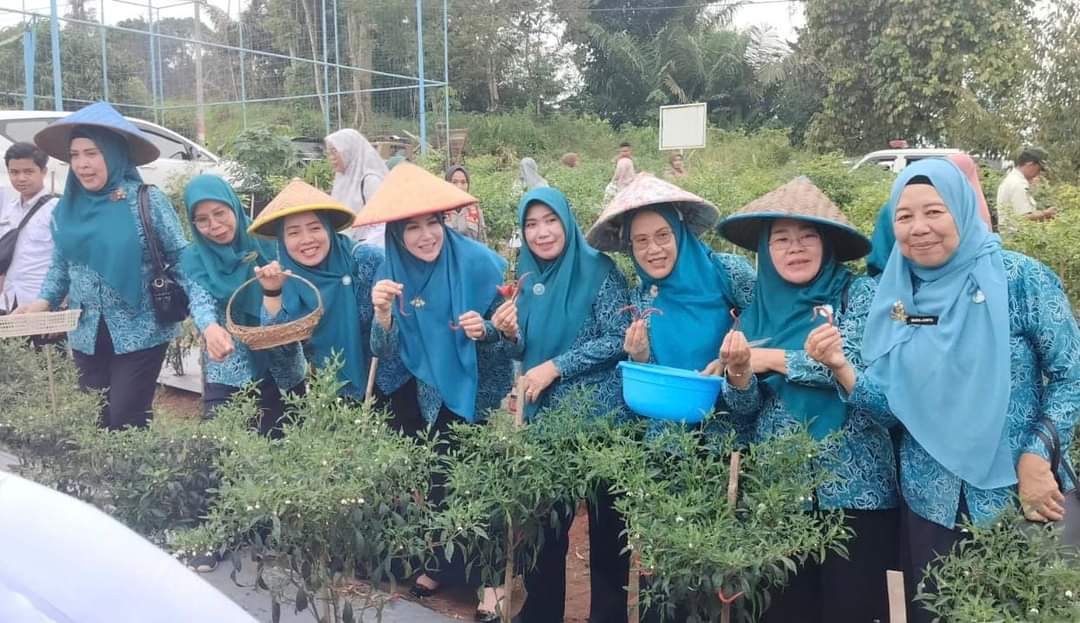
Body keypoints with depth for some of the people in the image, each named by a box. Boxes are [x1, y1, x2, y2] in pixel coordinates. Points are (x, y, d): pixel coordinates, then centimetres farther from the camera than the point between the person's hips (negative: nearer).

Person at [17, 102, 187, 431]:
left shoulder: (148, 201, -10)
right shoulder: (65, 209, 5)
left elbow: (180, 258, -6)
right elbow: (60, 267, 14)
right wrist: (43, 301, -1)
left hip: (140, 333, -5)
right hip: (87, 335, 5)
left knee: (126, 423, -2)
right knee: (96, 421, 13)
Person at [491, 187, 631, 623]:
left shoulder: (599, 271, -9)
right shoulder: (526, 278, 8)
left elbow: (618, 340, -15)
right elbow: (528, 352, 13)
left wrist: (555, 366, -17)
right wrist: (510, 333, -9)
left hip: (602, 415, -5)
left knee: (606, 523, 7)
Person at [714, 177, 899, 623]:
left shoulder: (860, 294, -3)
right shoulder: (759, 310, 7)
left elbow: (856, 360, -21)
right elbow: (744, 411, 3)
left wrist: (770, 359, -11)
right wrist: (738, 373, -19)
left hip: (853, 487, -3)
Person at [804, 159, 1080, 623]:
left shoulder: (1019, 279, -10)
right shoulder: (895, 297, 0)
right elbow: (892, 409, -1)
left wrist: (1036, 460, -15)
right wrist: (841, 367, -17)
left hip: (1016, 494, -3)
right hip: (928, 501, 3)